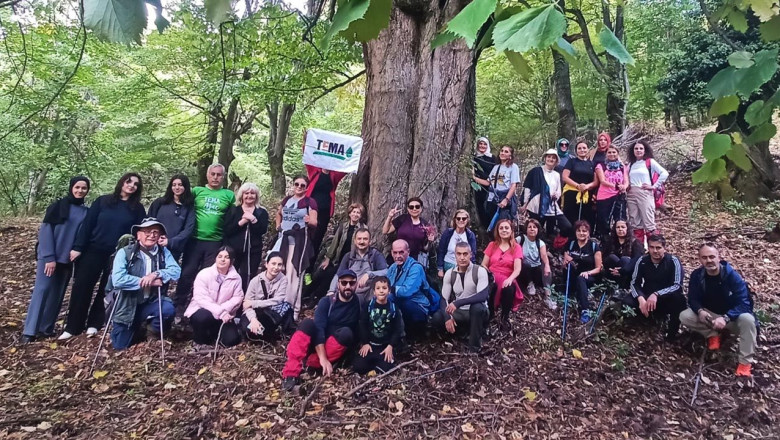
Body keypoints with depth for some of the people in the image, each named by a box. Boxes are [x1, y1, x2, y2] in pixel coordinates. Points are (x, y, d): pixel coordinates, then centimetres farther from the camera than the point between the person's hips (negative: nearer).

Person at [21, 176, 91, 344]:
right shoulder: (58, 206, -3)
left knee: (57, 294, 7)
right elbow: (46, 230, -8)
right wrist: (49, 257, -15)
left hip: (68, 259, 4)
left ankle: (46, 328, 15)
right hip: (49, 256, -4)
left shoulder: (86, 212, 8)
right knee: (42, 290, -7)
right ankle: (29, 331, -5)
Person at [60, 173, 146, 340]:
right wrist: (78, 247, -7)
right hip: (93, 251, 0)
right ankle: (72, 327, 13)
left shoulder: (137, 209, 2)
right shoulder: (103, 201, 2)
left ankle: (94, 324, 22)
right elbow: (87, 224, -1)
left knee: (106, 291, 9)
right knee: (81, 288, 2)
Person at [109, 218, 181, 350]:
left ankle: (153, 330, 4)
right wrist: (148, 282, -21)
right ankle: (136, 329, 36)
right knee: (120, 345, 1)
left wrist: (156, 274, -31)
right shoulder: (125, 252, -11)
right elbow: (117, 280, -23)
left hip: (150, 303, 1)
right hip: (127, 306, -1)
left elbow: (176, 271, -14)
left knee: (168, 309, -29)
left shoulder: (163, 252, -2)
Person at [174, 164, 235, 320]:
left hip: (216, 242, 0)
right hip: (195, 240, 0)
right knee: (187, 274, 1)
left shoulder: (229, 195, 6)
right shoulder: (197, 191, 5)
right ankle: (178, 308, 12)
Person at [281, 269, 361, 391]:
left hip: (334, 349, 0)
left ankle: (310, 363, -33)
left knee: (346, 333, -30)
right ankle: (291, 372, -40)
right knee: (308, 323, -29)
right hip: (316, 345, 0)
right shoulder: (326, 302, -5)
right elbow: (318, 328, -17)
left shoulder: (358, 306, -1)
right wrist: (322, 357, -30)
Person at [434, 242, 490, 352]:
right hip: (459, 312, 4)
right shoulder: (449, 273, -2)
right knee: (437, 320, -19)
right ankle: (468, 329, 5)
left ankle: (474, 347, -20)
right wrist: (447, 317, -23)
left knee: (477, 307, -38)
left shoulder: (480, 271, -15)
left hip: (477, 312, -4)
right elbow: (444, 299, -3)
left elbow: (483, 295, -28)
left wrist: (458, 303, -36)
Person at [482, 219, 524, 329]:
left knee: (509, 289, -38)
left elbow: (518, 269, -4)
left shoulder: (516, 247, 8)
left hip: (507, 280, -1)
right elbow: (484, 265, 10)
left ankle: (504, 318, -12)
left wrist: (510, 279, -25)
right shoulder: (492, 245, 14)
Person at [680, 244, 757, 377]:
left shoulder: (732, 276, -22)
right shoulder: (696, 276, -12)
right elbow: (693, 299, -7)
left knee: (747, 319, -37)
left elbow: (744, 303, -26)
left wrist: (725, 318, -42)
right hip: (709, 315, 3)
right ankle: (713, 335, -1)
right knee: (684, 316, -22)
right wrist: (700, 311, -30)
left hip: (732, 317, -3)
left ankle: (745, 362, -23)